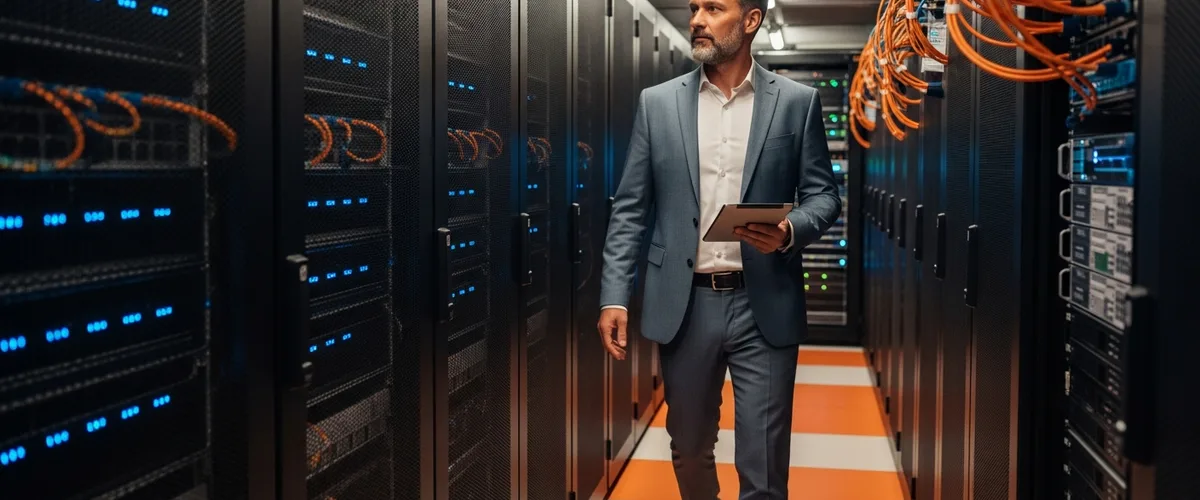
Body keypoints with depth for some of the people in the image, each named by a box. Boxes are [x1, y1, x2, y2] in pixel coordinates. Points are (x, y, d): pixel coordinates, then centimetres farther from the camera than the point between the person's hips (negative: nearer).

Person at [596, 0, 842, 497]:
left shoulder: (797, 102, 2)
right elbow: (630, 208, 5)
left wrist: (790, 231, -17)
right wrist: (614, 295, -2)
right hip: (684, 305, 2)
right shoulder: (657, 102, 5)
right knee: (689, 450, 16)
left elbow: (823, 195, 5)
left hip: (764, 305, -1)